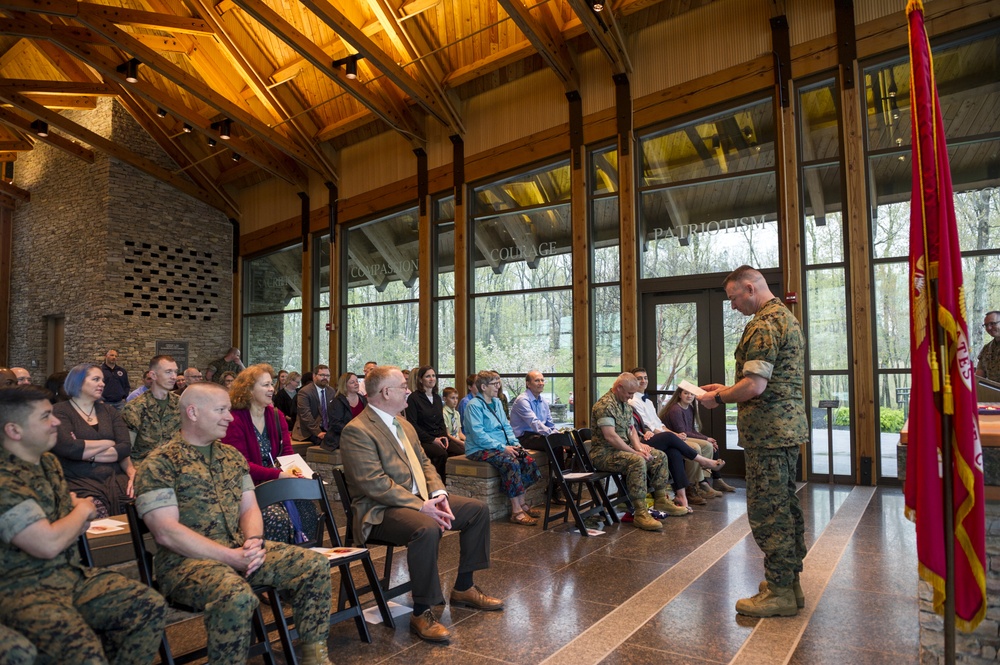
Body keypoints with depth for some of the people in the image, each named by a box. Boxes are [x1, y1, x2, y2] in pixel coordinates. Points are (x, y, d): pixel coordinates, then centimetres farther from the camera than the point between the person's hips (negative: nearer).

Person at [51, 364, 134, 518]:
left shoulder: (109, 411, 17)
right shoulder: (60, 411, 5)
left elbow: (126, 447, 5)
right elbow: (67, 447, -13)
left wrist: (87, 453, -7)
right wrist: (108, 443, -1)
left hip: (115, 479, 4)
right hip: (79, 482, -4)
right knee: (98, 518, -31)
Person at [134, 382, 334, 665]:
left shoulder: (232, 456, 13)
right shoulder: (159, 464, -8)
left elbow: (249, 508, 12)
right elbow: (167, 532, -16)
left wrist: (254, 542, -11)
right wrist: (230, 556, -21)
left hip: (238, 549, 7)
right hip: (186, 559, -6)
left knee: (315, 564, -10)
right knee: (236, 595, -38)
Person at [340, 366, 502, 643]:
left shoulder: (404, 425, 14)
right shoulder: (357, 431, -16)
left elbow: (424, 462, 16)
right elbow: (374, 483, -23)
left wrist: (438, 493, -4)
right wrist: (421, 506, -24)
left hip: (420, 499, 10)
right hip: (381, 511, -9)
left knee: (478, 509, 5)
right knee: (427, 529, -37)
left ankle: (463, 588, 17)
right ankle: (422, 613, -19)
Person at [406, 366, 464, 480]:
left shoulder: (437, 398, 18)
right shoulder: (413, 398, -3)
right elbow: (412, 424, -8)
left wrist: (444, 436, 1)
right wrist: (432, 440, -13)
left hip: (439, 437, 6)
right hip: (423, 440, -6)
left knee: (461, 452, -21)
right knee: (441, 454, -34)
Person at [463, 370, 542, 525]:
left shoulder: (497, 403, 15)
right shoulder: (474, 405, -12)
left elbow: (506, 426, 18)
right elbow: (478, 434, -20)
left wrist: (515, 443, 0)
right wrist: (502, 448, -23)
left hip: (502, 447, 9)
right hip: (480, 449, -9)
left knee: (528, 460, -10)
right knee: (511, 463, -30)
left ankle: (522, 504, -3)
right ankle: (516, 511, -26)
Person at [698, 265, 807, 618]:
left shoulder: (763, 324, -16)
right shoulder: (786, 316, 18)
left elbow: (755, 386, -24)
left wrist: (718, 398, -8)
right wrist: (727, 390, 19)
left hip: (768, 430, -11)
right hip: (789, 426, 11)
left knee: (766, 510, -3)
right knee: (786, 506, 16)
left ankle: (779, 592, 6)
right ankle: (790, 581, 26)